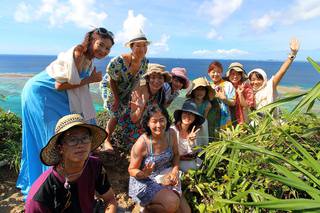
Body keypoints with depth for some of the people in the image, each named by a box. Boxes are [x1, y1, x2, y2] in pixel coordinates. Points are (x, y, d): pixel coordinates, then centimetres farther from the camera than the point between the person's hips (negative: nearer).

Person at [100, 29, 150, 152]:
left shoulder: (145, 62, -15)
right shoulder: (119, 61, -34)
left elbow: (137, 79, -1)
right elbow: (112, 81, -21)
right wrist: (116, 99, -18)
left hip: (126, 91, 5)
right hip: (110, 88, -5)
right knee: (116, 115, -10)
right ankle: (107, 140, 15)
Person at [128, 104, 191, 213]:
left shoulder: (171, 134, -12)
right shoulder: (141, 144, -26)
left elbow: (176, 154, 6)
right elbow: (132, 170, -14)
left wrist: (175, 171, -11)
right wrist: (143, 174, -35)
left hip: (166, 177, 6)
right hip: (144, 182, -5)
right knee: (173, 203, -25)